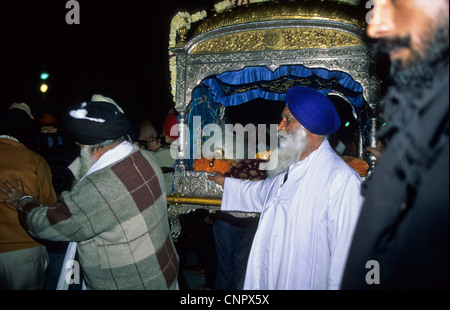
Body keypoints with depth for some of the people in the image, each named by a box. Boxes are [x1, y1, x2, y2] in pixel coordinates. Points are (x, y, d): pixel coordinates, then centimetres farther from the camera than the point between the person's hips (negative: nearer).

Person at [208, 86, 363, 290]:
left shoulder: (342, 180, -22)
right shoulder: (285, 167, 6)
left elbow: (345, 254, -22)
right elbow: (262, 193, 27)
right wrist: (224, 182, 35)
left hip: (306, 283, -7)